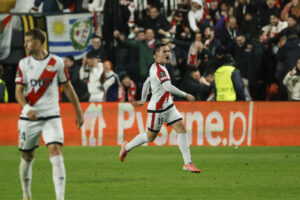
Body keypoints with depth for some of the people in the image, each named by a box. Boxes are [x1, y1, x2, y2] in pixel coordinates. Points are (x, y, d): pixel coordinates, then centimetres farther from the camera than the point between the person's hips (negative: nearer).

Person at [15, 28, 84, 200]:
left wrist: (78, 111, 12)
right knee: (27, 157, 9)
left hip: (51, 116, -2)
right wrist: (27, 108, -21)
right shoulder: (23, 64, 2)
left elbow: (67, 87, 10)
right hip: (29, 118, 2)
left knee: (56, 151, -18)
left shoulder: (57, 62, 0)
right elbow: (19, 91, -1)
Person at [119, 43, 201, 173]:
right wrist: (186, 95, -29)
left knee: (182, 129, -5)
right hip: (157, 108, -9)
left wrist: (143, 100, 32)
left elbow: (146, 83, 22)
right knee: (150, 137, 6)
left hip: (168, 106, 9)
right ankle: (127, 147, 32)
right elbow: (168, 87, -33)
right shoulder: (158, 69, -21)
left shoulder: (161, 68, 9)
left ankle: (187, 163, -6)